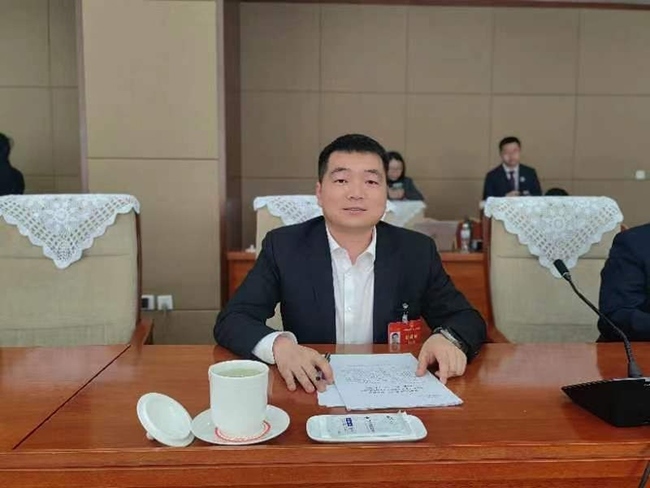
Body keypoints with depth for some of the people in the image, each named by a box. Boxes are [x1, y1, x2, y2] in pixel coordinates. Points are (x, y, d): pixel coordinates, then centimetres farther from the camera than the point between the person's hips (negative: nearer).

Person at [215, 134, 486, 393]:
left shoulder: (417, 251, -2)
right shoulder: (283, 247, -5)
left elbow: (468, 320, 3)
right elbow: (231, 321, -8)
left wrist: (446, 339, -21)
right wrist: (280, 345, -29)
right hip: (311, 393, -1)